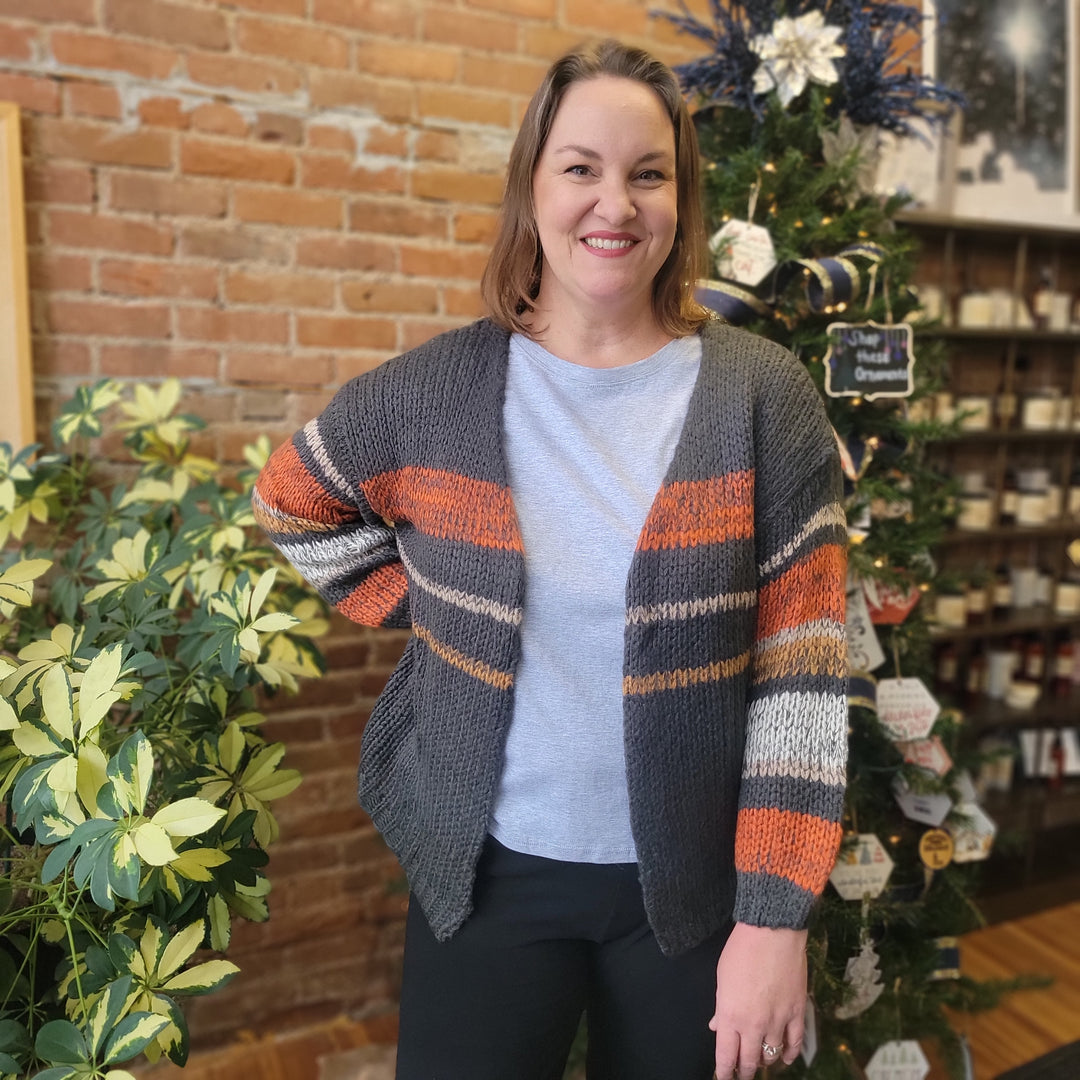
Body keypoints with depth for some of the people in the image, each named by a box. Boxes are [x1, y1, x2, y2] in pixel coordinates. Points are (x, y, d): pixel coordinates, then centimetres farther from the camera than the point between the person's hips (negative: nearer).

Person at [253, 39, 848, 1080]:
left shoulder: (763, 394, -8)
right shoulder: (431, 389, -5)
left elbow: (801, 669, -10)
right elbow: (288, 501, 12)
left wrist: (776, 914, -11)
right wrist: (424, 607, 0)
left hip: (690, 882, 0)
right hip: (482, 873, 1)